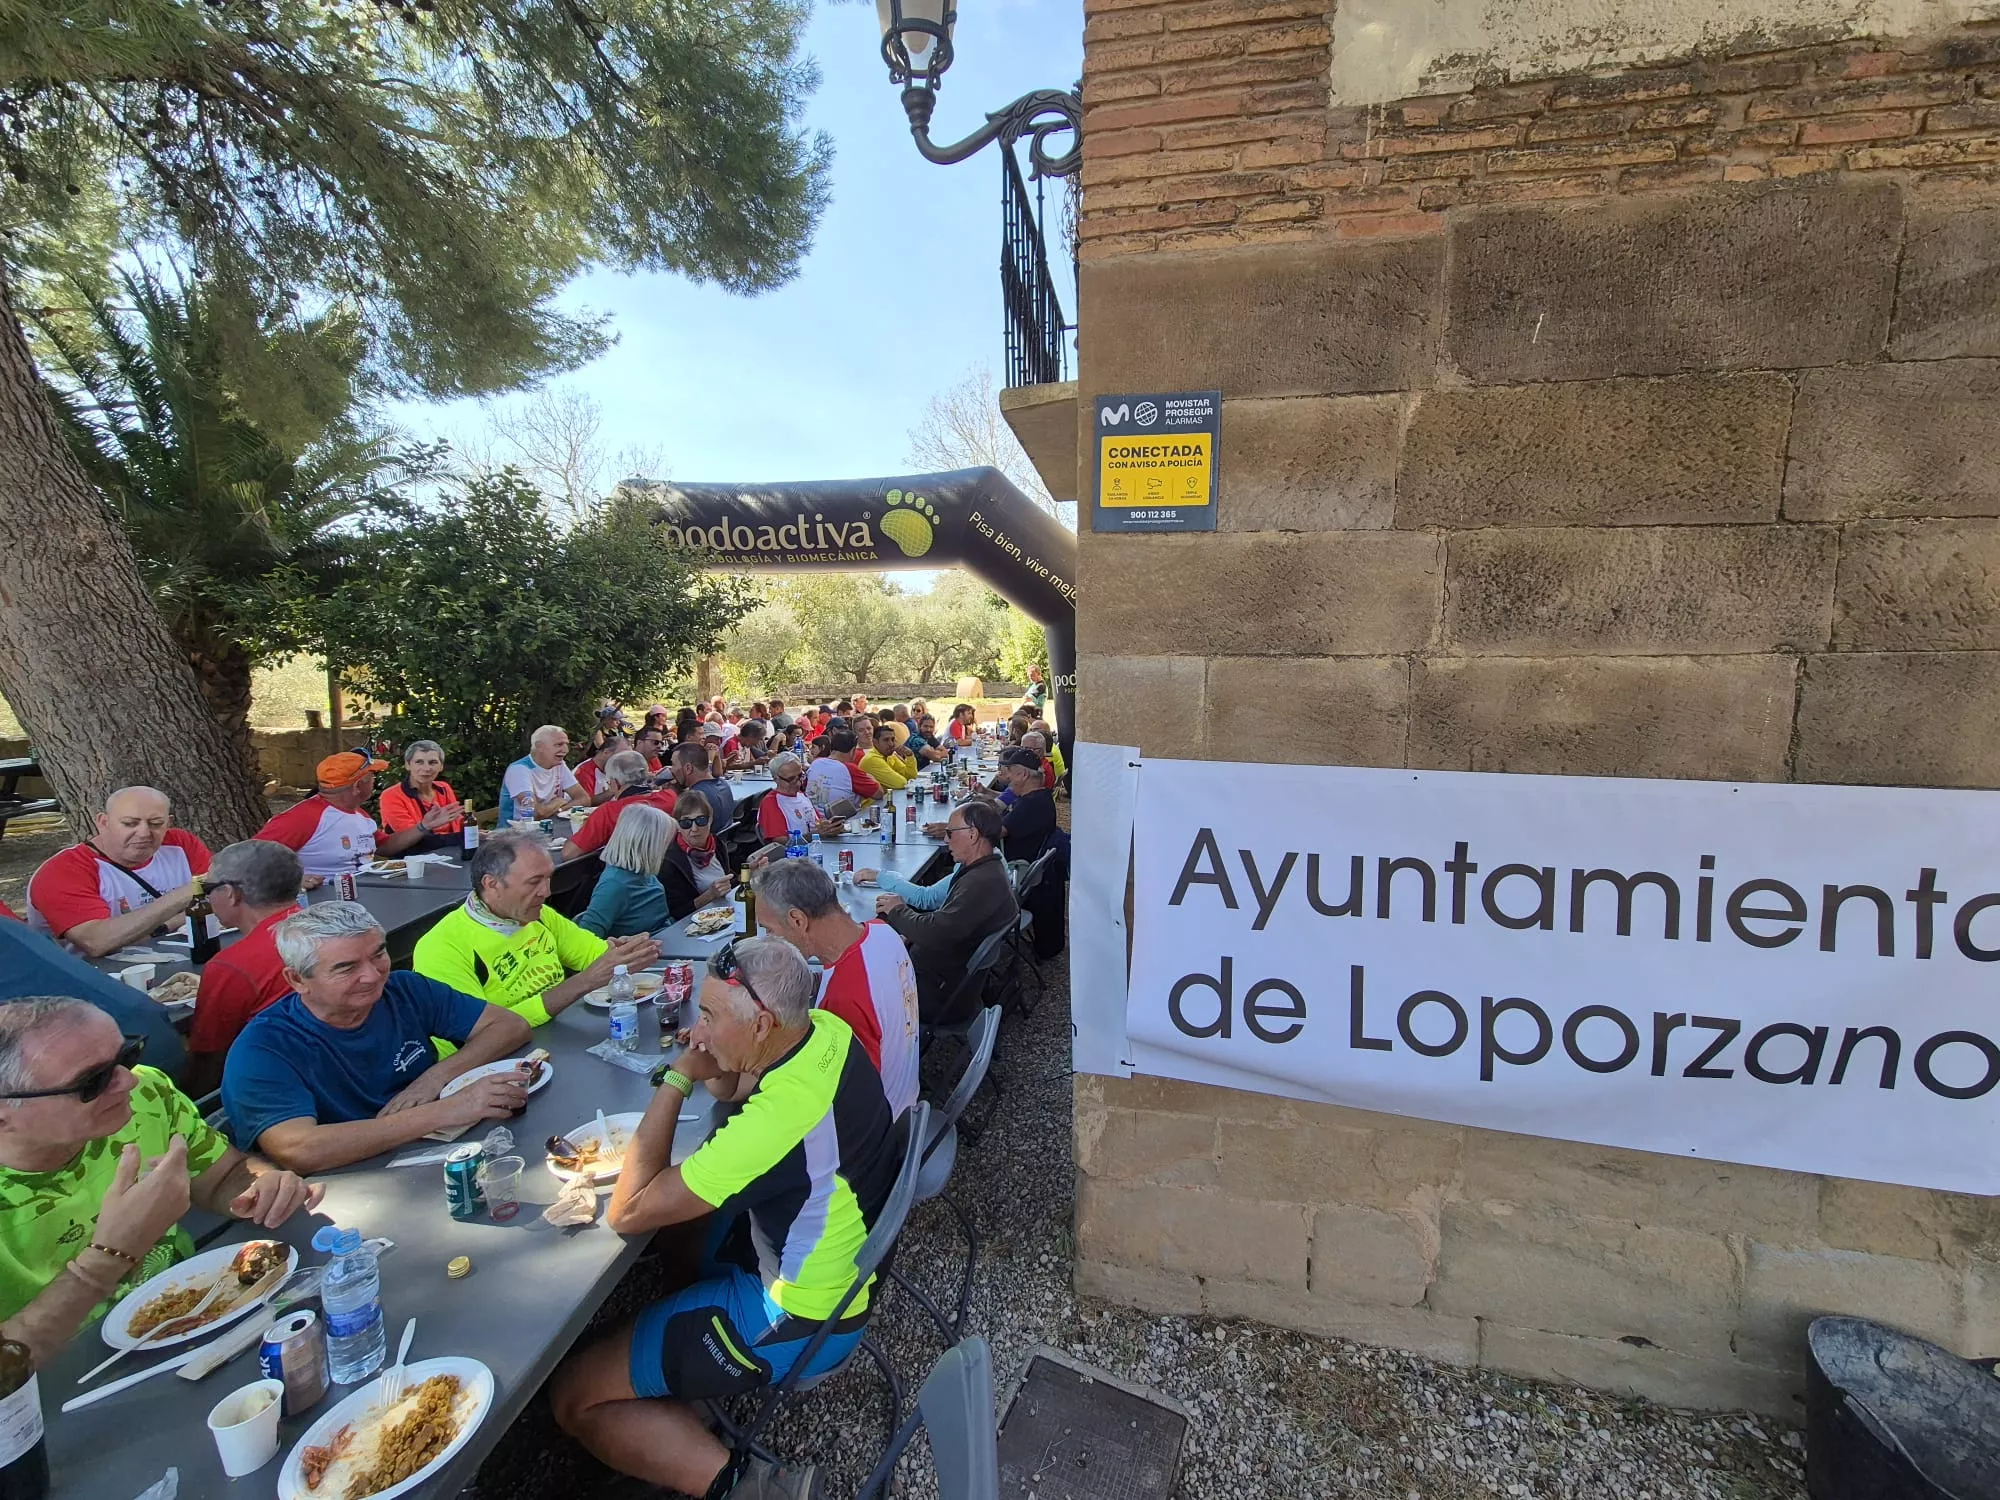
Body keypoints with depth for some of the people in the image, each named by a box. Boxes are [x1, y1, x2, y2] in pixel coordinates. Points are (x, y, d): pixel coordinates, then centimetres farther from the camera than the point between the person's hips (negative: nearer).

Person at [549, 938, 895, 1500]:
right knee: (679, 1208, 25)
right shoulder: (826, 1028, -12)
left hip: (799, 1319, -8)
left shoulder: (778, 1116, -36)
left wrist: (679, 1077, -21)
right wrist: (714, 1070, -11)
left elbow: (627, 1212, -25)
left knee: (573, 1398, 1)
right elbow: (744, 1087, 10)